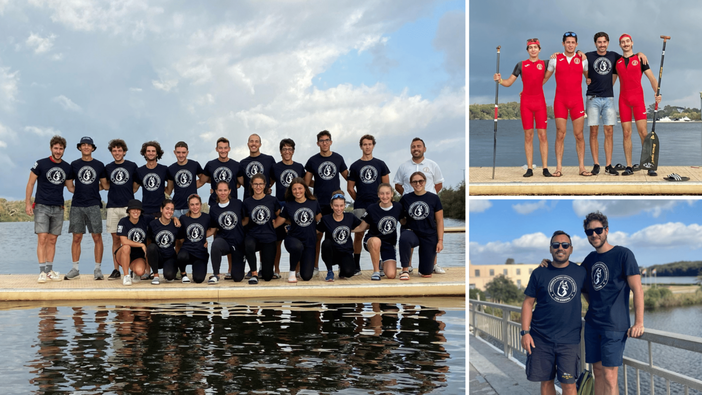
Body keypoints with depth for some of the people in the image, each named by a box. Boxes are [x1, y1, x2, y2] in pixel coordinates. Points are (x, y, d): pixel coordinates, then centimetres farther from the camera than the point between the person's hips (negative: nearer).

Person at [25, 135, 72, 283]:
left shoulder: (67, 167, 8)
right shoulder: (40, 164, -3)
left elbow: (69, 186, 17)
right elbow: (30, 184, 0)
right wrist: (28, 203, -6)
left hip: (58, 208, 4)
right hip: (41, 206, -4)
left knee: (52, 240, 6)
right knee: (42, 238, -10)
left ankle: (50, 270, 12)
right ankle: (42, 272, -9)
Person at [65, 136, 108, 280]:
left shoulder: (99, 165, 10)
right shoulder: (74, 164, 10)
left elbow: (105, 185, 17)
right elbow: (70, 186, 13)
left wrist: (93, 188, 9)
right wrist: (81, 191, 6)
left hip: (94, 205, 0)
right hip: (77, 205, 1)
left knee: (97, 237, -4)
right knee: (76, 238, 1)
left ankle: (97, 269, 1)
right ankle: (75, 269, 7)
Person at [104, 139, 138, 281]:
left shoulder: (132, 166, 5)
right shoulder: (108, 168, 11)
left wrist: (129, 193, 4)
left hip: (128, 206, -2)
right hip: (112, 206, 2)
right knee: (115, 238, 4)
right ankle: (116, 270, 8)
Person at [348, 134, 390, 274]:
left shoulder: (380, 164, 9)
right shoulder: (355, 166, 7)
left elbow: (386, 185, 11)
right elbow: (350, 188, 10)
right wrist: (360, 200, 7)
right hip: (360, 207, 0)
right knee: (358, 234, -2)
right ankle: (356, 266, 4)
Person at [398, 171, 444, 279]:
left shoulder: (434, 198, -2)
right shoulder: (406, 199, 0)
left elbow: (440, 221, 2)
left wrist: (440, 240, -3)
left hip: (429, 236, 0)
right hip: (412, 232, 0)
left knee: (427, 275, -1)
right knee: (404, 238, -40)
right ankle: (405, 269, -20)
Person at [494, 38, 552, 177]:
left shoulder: (545, 64, 8)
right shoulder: (521, 65, 7)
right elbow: (509, 82, 7)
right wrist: (499, 80, -13)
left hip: (540, 101, 0)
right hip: (525, 102, 0)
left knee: (542, 135, -4)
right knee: (528, 135, -1)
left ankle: (545, 168, -2)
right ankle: (529, 168, 2)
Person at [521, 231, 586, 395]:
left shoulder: (580, 272, 5)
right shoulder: (539, 273, 2)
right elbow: (528, 303, 3)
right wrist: (525, 332, -4)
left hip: (569, 338, 0)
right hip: (541, 338, 1)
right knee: (546, 382, 7)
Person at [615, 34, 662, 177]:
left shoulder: (639, 59, 6)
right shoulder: (617, 62, 12)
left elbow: (651, 78, 3)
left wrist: (657, 92, -11)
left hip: (638, 98, -2)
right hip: (623, 99, 2)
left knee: (643, 132, -8)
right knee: (626, 133, 0)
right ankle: (629, 167, 1)